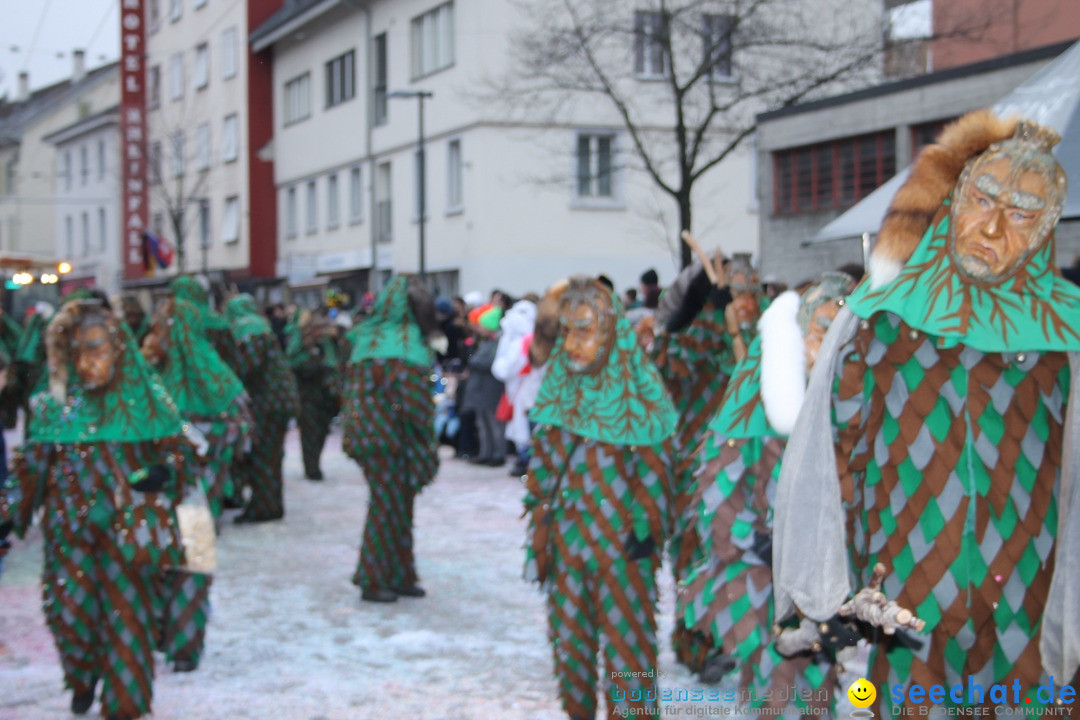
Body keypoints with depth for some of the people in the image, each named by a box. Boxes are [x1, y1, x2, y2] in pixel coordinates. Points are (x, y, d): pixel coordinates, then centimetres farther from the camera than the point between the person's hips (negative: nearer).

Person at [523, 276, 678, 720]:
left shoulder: (639, 391, -11)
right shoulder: (559, 383, 4)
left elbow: (655, 464, -9)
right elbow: (545, 453, 12)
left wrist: (646, 527, -10)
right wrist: (540, 510, 10)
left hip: (619, 538, -5)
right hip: (567, 533, 5)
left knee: (624, 634, -1)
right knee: (569, 630, 14)